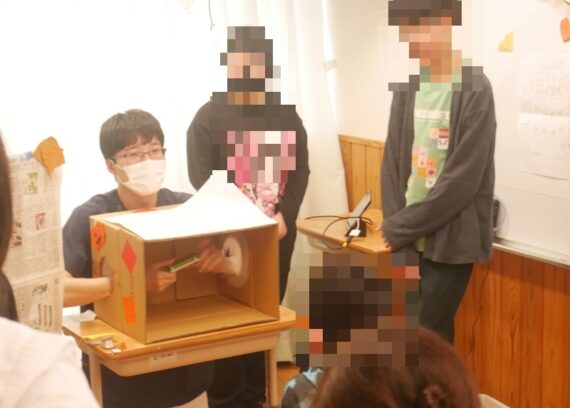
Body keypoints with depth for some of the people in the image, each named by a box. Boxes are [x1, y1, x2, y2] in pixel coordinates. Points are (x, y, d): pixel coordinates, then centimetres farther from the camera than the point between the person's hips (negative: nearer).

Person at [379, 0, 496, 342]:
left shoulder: (474, 90, -13)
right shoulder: (408, 87, 5)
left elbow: (462, 180, -16)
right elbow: (393, 160, 9)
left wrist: (400, 227, -11)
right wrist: (394, 222, -5)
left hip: (450, 239, -5)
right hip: (409, 238, 5)